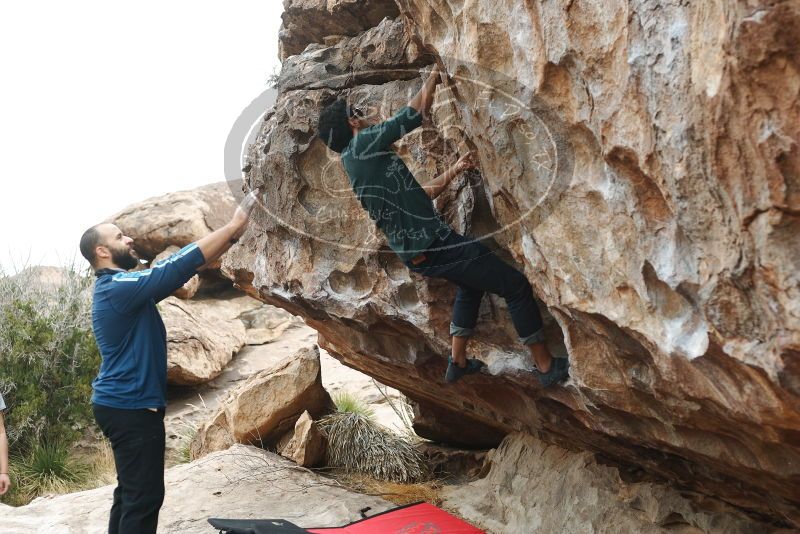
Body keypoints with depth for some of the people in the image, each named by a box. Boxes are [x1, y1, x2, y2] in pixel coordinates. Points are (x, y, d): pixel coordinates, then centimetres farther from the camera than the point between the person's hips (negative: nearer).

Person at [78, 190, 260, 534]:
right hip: (132, 407, -11)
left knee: (131, 492, 17)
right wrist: (234, 225, -17)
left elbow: (177, 269, 11)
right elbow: (180, 265, -23)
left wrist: (232, 236, 4)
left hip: (125, 405, 11)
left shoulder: (121, 287, 12)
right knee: (144, 497, -5)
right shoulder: (119, 287, -19)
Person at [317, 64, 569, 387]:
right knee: (516, 286, 0)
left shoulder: (359, 162, 16)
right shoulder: (362, 145, -13)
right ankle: (547, 367, 11)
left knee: (472, 285, 33)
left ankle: (457, 362, 34)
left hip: (417, 253, 10)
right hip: (433, 246, -10)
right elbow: (416, 112, -11)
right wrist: (433, 78, 5)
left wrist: (454, 171, 22)